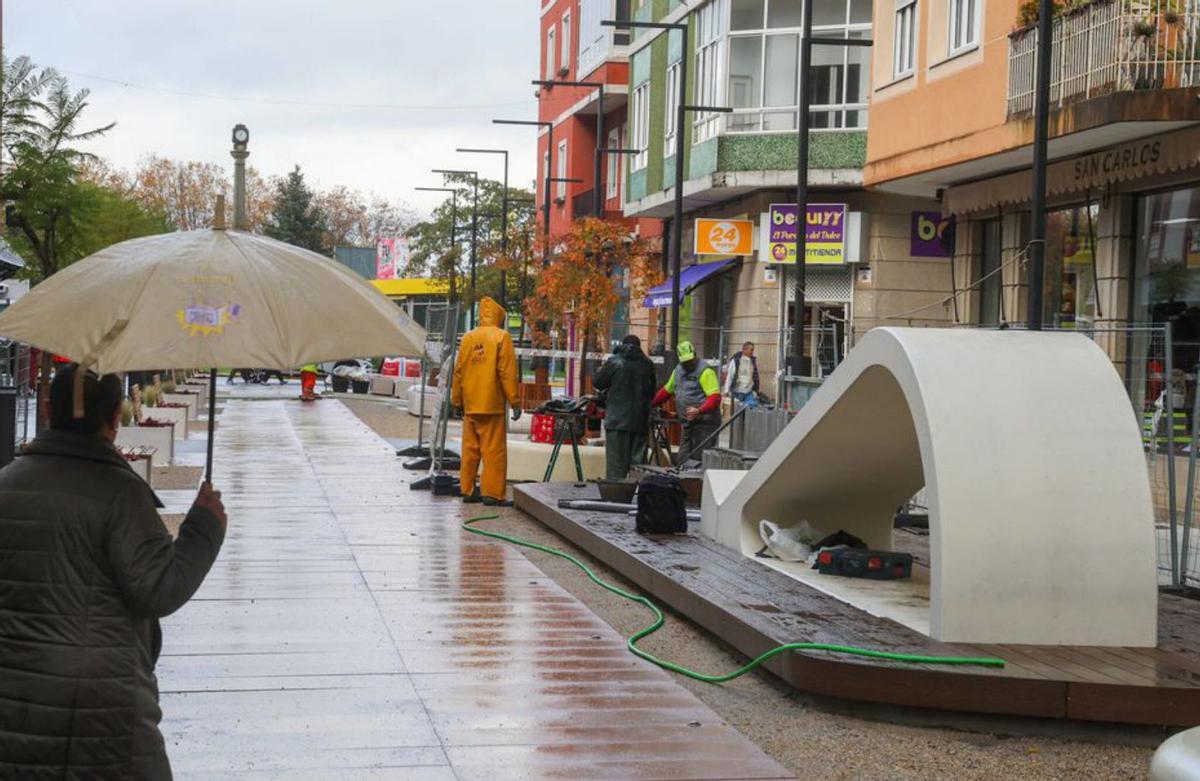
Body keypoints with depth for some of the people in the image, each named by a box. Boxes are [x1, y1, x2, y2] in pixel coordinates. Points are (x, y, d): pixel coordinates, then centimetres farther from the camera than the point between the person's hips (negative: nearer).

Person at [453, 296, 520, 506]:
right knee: (494, 450, -4)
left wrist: (457, 401, 21)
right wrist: (515, 402, -6)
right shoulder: (501, 337, -5)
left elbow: (458, 372, 13)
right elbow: (507, 373, -10)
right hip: (492, 405, -6)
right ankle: (493, 494, -6)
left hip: (470, 405, 6)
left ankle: (468, 490, 15)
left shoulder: (468, 338, 11)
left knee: (470, 450, 11)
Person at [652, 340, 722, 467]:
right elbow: (666, 391, 27)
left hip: (704, 423, -9)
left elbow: (715, 397, -21)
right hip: (688, 423, 9)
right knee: (683, 460, 9)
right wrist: (650, 404, 21)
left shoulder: (705, 372, -12)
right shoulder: (678, 370, 15)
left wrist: (699, 411, -34)